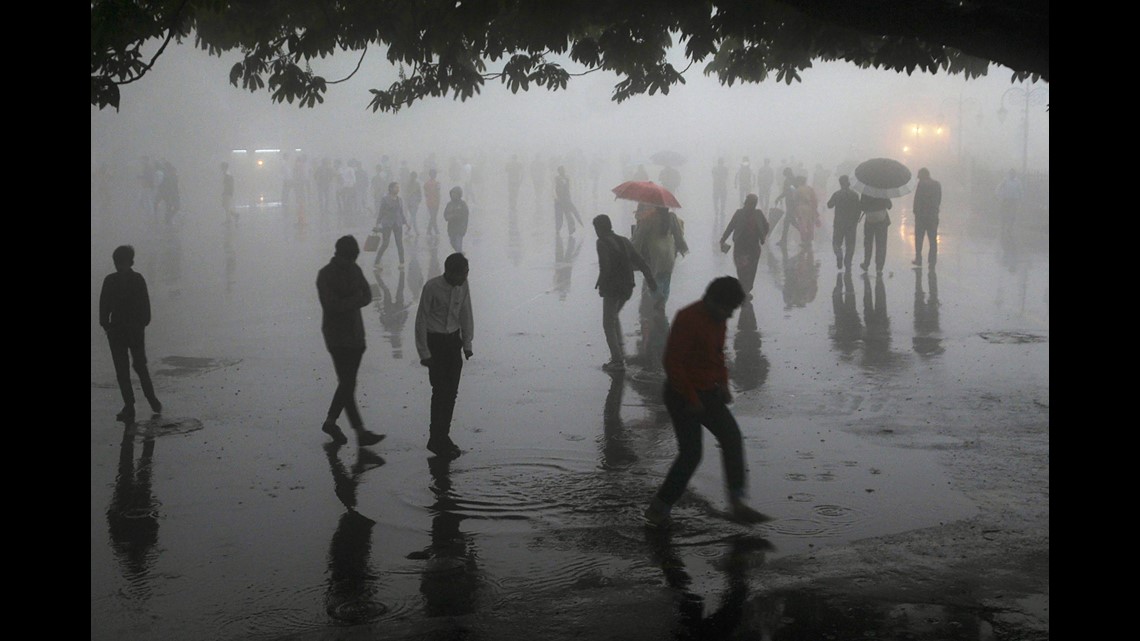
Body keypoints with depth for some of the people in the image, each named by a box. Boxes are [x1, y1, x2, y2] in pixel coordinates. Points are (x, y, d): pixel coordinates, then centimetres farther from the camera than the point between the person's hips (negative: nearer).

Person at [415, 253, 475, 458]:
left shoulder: (463, 286, -3)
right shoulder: (432, 288, -18)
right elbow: (421, 320, -12)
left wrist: (467, 343, 8)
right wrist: (424, 353, -11)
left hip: (454, 341, 5)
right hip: (435, 341, -5)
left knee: (452, 391, 7)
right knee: (441, 391, -8)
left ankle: (442, 438, 18)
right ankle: (438, 440, 1)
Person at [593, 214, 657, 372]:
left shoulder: (602, 243, -11)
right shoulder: (623, 241, 10)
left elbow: (605, 266, -23)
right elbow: (640, 262, 8)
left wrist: (600, 284, -11)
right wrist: (651, 279, 9)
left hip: (612, 288, -7)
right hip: (627, 287, 7)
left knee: (608, 324, 2)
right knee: (614, 316, 29)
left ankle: (617, 360, -1)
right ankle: (620, 348, 18)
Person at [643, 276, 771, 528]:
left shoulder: (718, 319, 6)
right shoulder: (688, 319, -21)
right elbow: (672, 362, -22)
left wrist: (723, 383, 7)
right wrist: (691, 399, -20)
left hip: (708, 393, 9)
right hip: (682, 395, -8)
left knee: (732, 437, -3)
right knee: (691, 453, -7)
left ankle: (737, 504, -1)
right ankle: (659, 508, 7)